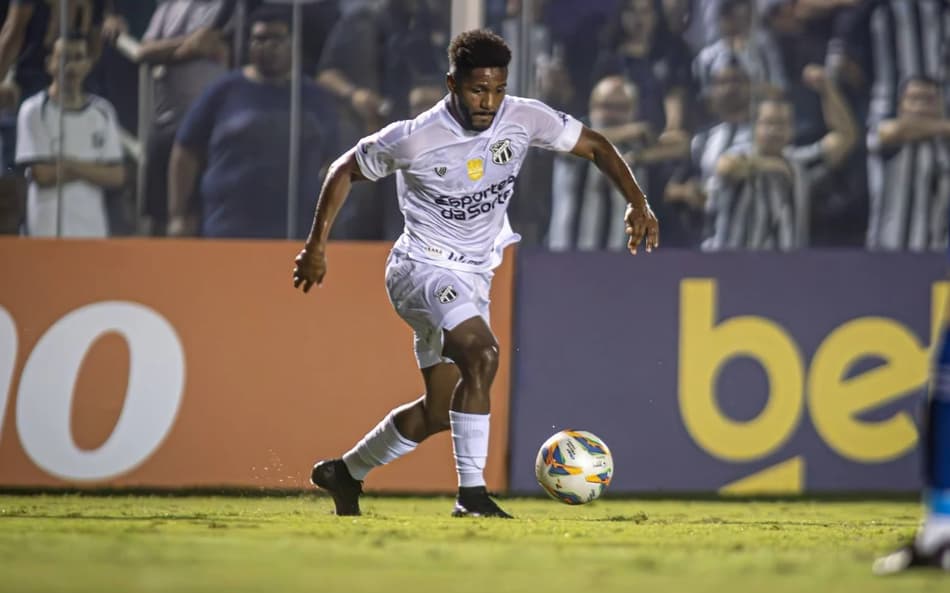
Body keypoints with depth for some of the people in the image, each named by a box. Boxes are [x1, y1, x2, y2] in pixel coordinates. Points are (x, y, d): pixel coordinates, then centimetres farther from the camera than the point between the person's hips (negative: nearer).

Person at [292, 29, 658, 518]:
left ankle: (344, 473, 31)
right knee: (482, 354, -32)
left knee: (440, 411, 11)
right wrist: (317, 244, -3)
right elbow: (346, 170, -4)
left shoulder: (524, 119, -9)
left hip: (473, 278, 7)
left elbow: (592, 144, 4)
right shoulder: (414, 139, -19)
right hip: (422, 269, -7)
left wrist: (636, 202, -7)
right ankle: (471, 493, -29)